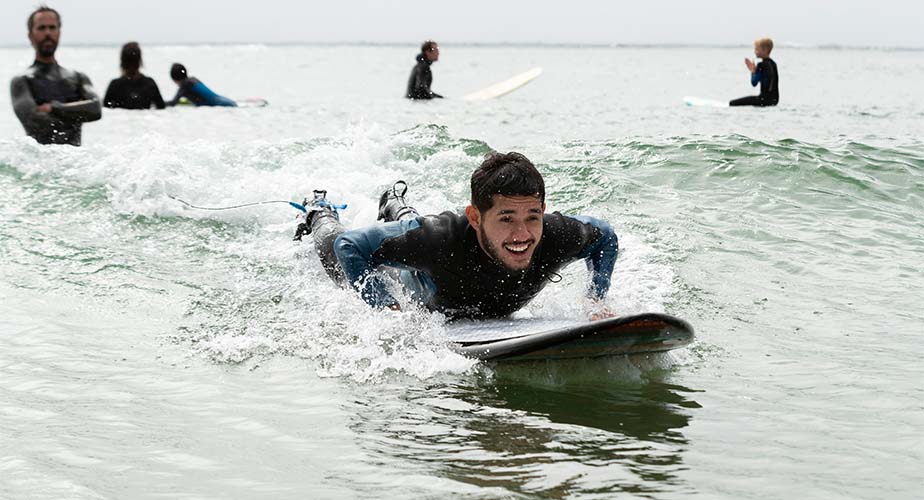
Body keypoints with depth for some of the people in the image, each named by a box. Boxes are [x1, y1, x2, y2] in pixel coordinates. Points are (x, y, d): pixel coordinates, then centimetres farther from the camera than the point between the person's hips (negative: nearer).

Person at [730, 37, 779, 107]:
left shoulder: (761, 65, -14)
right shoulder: (772, 64, 13)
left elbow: (754, 83, -14)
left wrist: (753, 71, -1)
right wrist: (754, 71, 15)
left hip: (765, 99, -10)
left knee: (732, 103, -14)